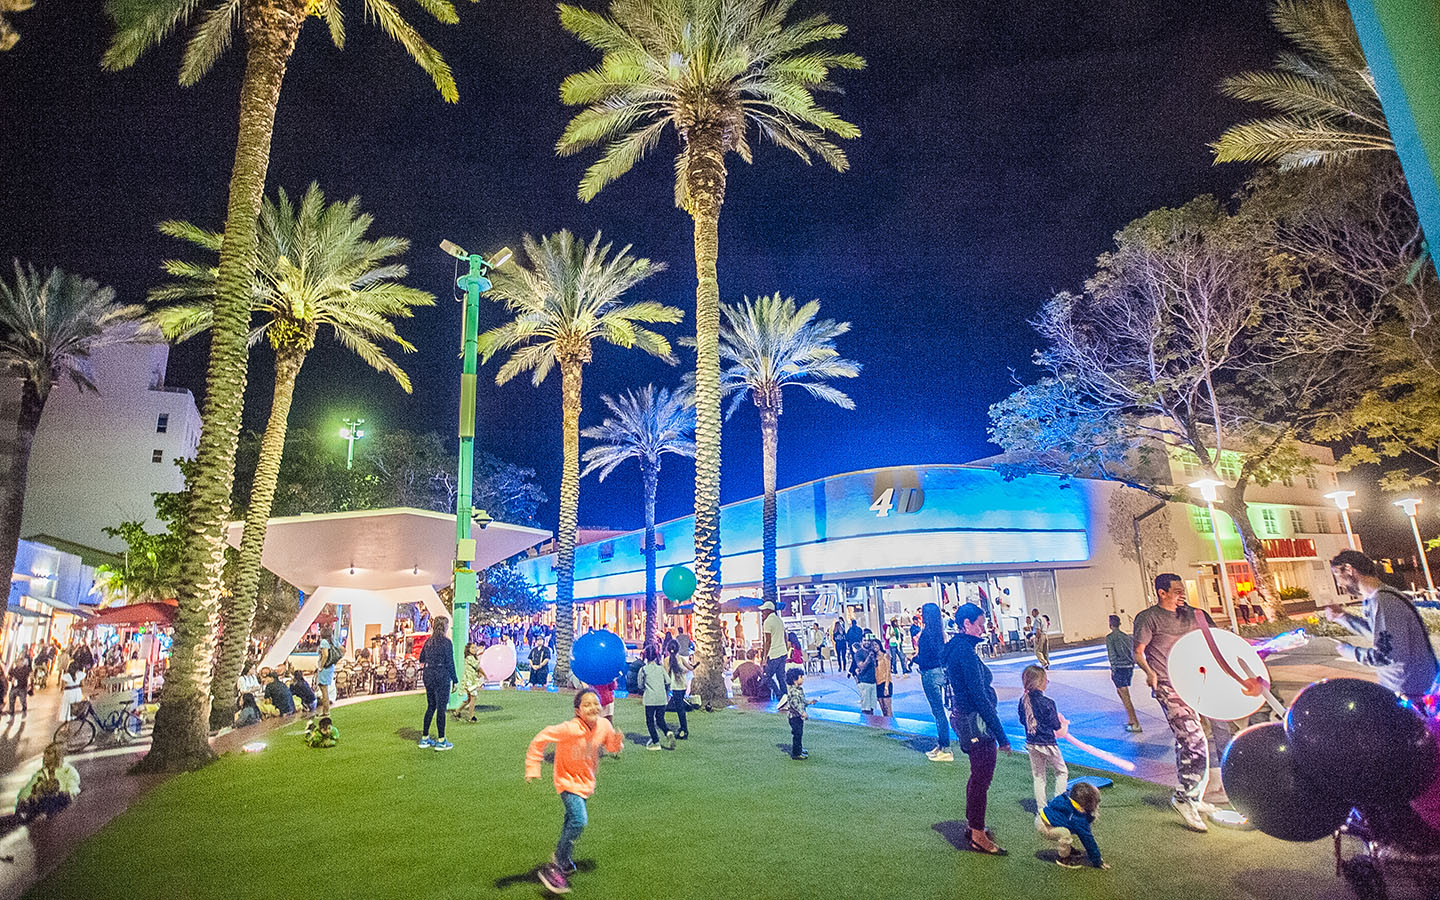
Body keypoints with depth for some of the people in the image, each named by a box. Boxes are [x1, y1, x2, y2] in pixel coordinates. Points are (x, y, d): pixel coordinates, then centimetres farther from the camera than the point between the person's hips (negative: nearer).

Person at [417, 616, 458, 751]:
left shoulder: (428, 641, 6)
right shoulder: (446, 642, -14)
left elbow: (421, 659, 16)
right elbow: (450, 663, -13)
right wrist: (455, 680, -6)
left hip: (428, 675, 7)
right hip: (441, 676, -7)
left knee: (431, 706, 16)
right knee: (441, 708, 0)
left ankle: (424, 739, 21)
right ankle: (441, 741, 5)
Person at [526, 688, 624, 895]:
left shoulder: (604, 725, -17)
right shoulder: (570, 729, -33)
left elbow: (611, 747, 1)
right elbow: (540, 739, -26)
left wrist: (617, 742, -21)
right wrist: (533, 768, -24)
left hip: (586, 781, 6)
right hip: (568, 780, -6)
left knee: (572, 820, 26)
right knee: (579, 821, -23)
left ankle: (565, 860, 51)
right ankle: (554, 869, -7)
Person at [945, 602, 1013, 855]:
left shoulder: (957, 647, 8)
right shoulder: (966, 652, -23)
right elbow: (980, 698, -24)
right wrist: (1001, 735, -20)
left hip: (965, 717, 10)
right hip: (977, 722, -10)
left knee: (978, 775, 22)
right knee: (982, 778, 3)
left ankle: (973, 824, 35)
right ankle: (978, 835, 16)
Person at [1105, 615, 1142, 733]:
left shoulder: (1109, 637, -9)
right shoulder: (1126, 636, 10)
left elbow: (1112, 654, -14)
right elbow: (1132, 652, 13)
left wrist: (1113, 670, -9)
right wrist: (1131, 666, 21)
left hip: (1119, 668, -7)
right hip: (1129, 667, 7)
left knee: (1125, 697, -3)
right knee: (1120, 691, 22)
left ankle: (1136, 725, -4)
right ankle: (1130, 720, 22)